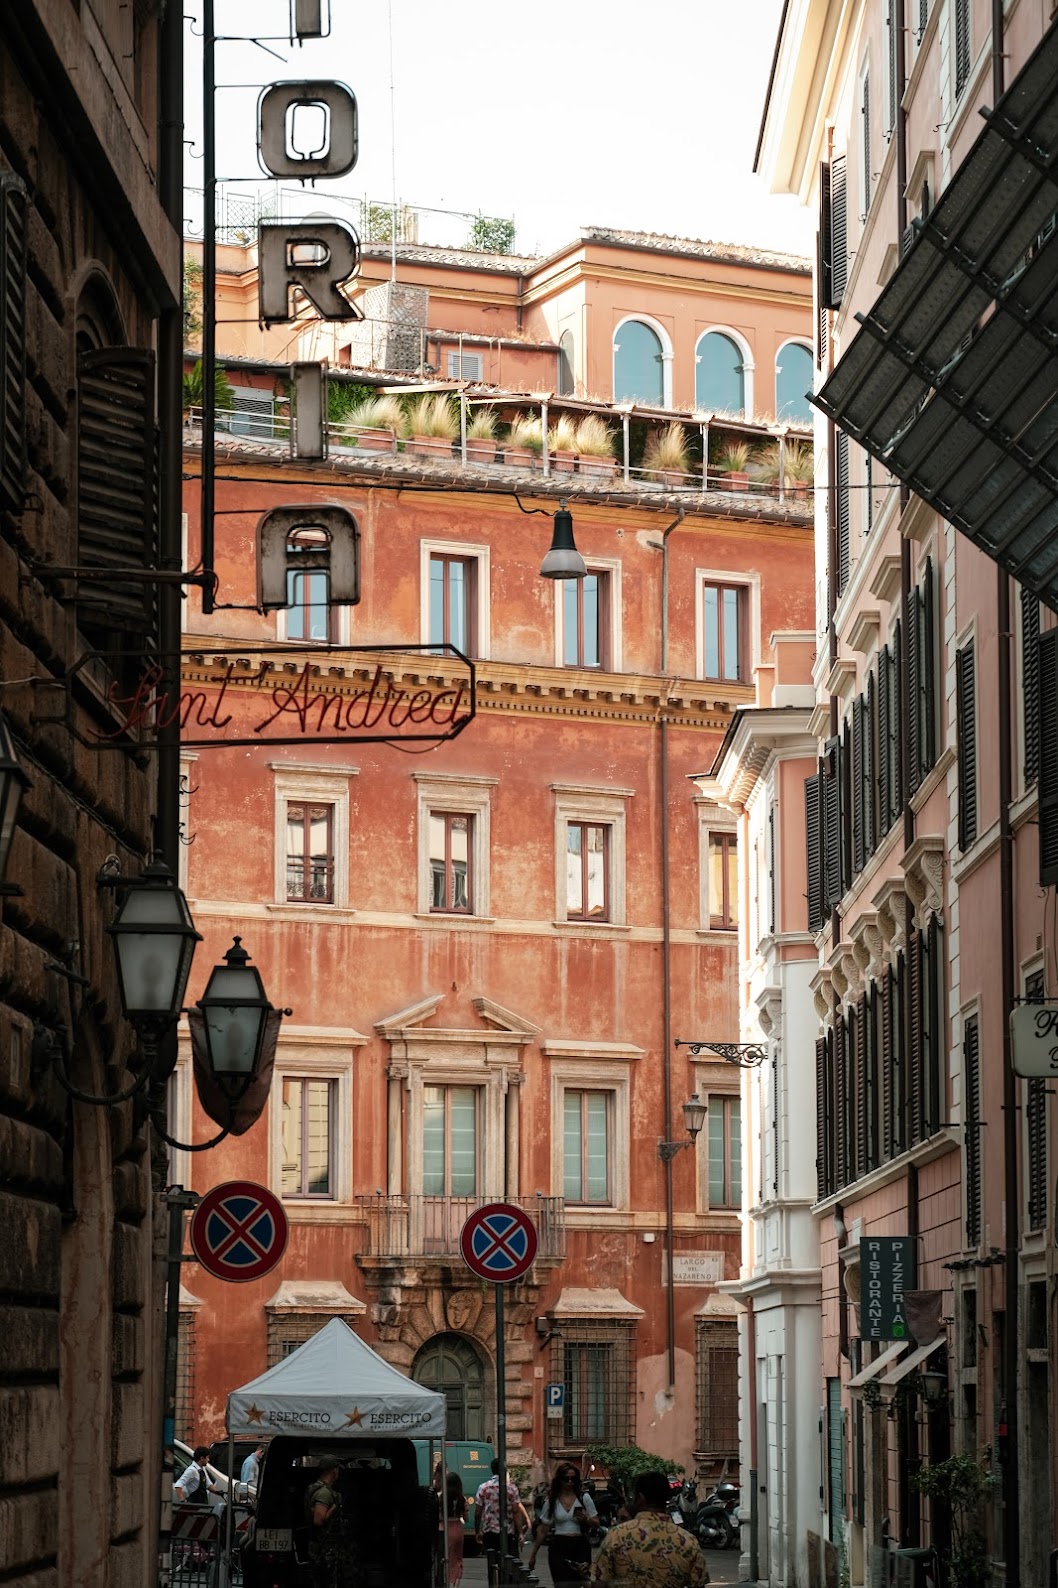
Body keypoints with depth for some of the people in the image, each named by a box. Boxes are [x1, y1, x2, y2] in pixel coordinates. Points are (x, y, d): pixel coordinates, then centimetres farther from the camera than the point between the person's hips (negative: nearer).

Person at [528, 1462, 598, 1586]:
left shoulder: (584, 1498, 4)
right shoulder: (551, 1501, 6)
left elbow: (596, 1524, 7)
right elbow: (543, 1530, 11)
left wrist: (586, 1519, -15)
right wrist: (533, 1553, 10)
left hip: (580, 1547, 0)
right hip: (559, 1548, 0)